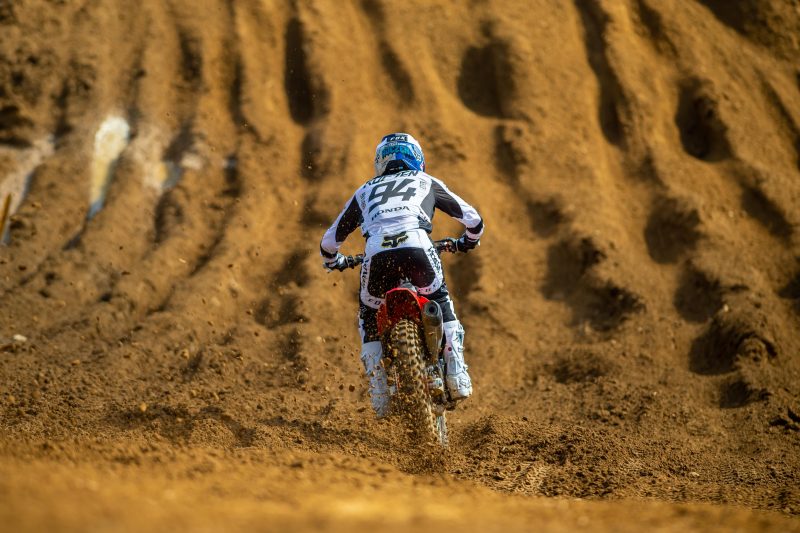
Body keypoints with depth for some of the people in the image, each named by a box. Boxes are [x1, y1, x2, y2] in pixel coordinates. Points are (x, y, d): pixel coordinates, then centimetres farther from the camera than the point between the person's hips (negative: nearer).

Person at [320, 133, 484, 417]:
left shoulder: (365, 190, 35)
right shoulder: (425, 182, 32)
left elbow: (330, 239, 38)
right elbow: (472, 218, 36)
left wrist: (333, 262, 60)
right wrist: (469, 240, 58)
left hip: (377, 252, 1)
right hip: (417, 247, -1)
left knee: (369, 318, 23)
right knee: (440, 302, 26)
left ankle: (379, 391, 12)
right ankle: (456, 372, 11)